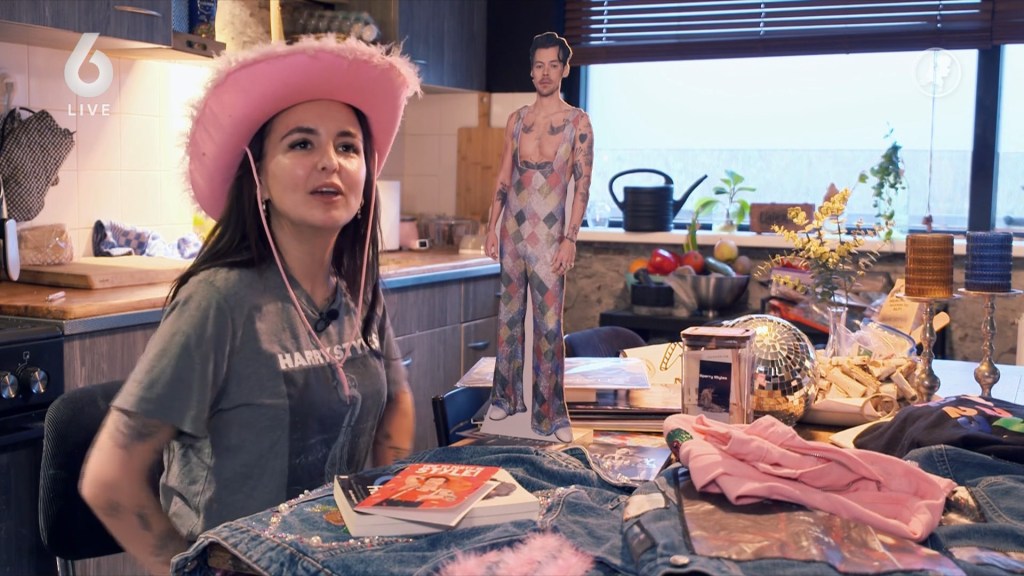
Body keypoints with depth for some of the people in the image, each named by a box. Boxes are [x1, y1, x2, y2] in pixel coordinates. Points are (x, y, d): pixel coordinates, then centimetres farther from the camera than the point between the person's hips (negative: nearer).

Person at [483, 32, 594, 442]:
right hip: (513, 230, 4)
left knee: (549, 323, -3)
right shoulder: (517, 120, 9)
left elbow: (582, 185, -6)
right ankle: (506, 396, 24)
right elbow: (503, 177, 12)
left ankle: (550, 412, 3)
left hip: (549, 235, -4)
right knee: (509, 313, 11)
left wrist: (570, 239, -13)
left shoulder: (577, 121, -2)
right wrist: (492, 226, 7)